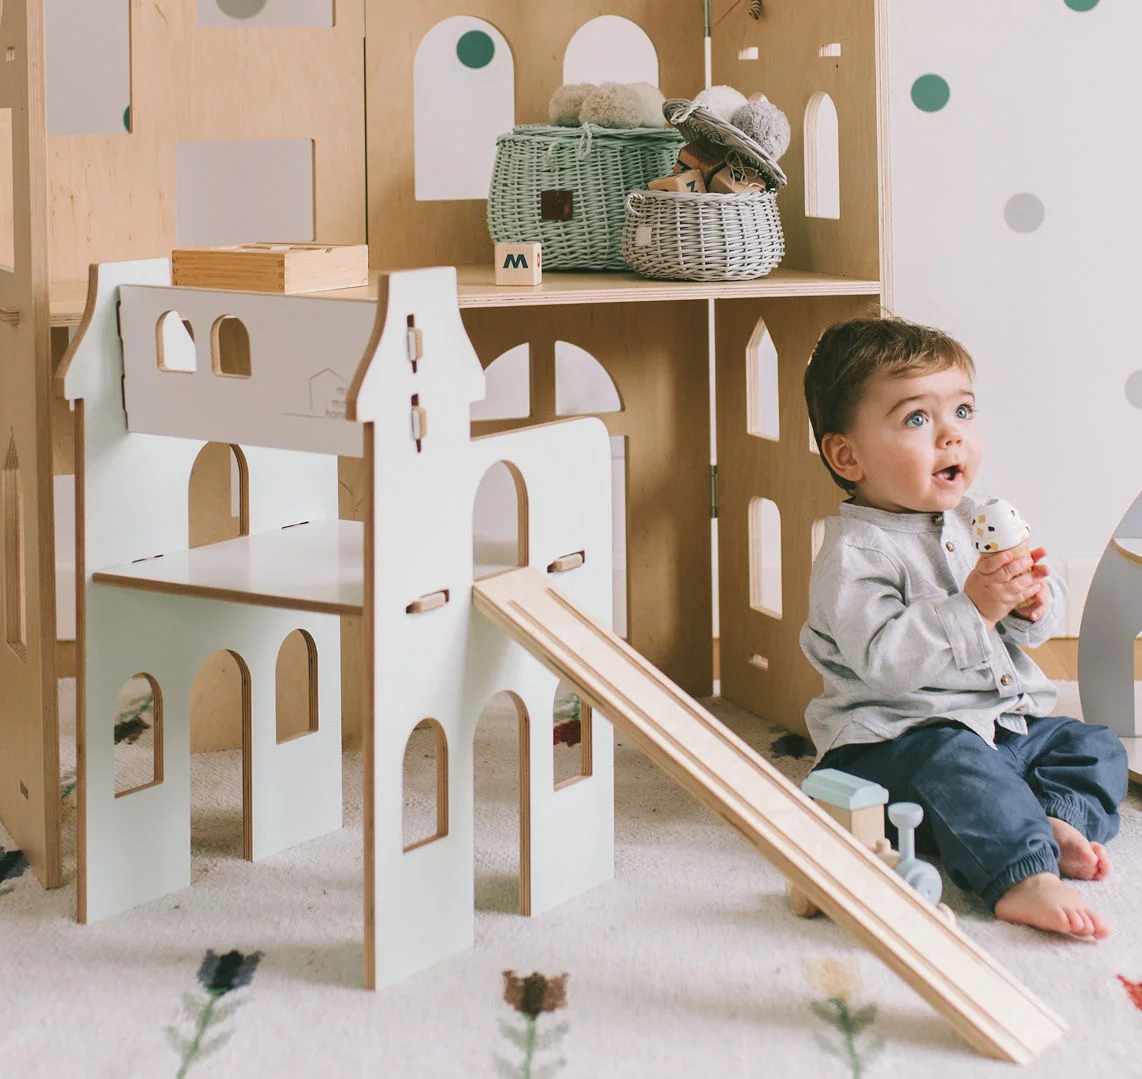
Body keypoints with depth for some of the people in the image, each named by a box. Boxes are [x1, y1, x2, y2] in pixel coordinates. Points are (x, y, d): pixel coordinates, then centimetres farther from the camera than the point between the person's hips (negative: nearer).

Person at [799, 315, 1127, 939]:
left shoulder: (974, 520, 10)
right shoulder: (854, 555, -15)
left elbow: (1036, 624, 15)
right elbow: (883, 660, -27)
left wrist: (1034, 603, -10)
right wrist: (972, 608, -31)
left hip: (1006, 720, 9)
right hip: (895, 739, -9)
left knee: (1095, 748, 2)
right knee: (955, 766, -36)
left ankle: (1050, 822, -22)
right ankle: (1023, 877, -51)